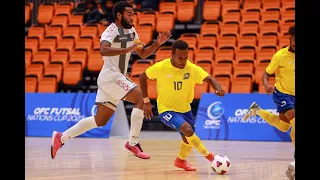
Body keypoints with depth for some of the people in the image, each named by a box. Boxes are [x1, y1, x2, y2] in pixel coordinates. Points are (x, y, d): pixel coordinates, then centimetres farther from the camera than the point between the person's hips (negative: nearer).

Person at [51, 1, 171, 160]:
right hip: (110, 76, -10)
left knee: (100, 120, 10)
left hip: (117, 78, 10)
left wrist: (158, 43, 4)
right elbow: (103, 50, -32)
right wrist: (127, 49, -38)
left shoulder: (131, 31, 15)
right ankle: (133, 143, -15)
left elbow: (143, 54, 19)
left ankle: (61, 138, 16)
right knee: (140, 98, -19)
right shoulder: (112, 31, -13)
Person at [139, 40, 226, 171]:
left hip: (185, 109, 5)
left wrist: (218, 89, -42)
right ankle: (208, 156, -12)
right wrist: (146, 101, -2)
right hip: (166, 110, -4)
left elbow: (209, 79, -20)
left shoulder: (192, 69, -14)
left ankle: (180, 161, 46)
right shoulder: (160, 67, -17)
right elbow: (142, 77, -2)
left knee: (188, 140, 14)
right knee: (188, 130, -28)